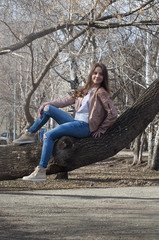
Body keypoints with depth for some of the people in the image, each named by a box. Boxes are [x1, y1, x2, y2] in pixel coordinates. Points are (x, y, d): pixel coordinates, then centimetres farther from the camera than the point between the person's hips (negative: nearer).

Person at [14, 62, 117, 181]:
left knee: (49, 135, -23)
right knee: (47, 109, 1)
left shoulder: (101, 93, -3)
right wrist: (46, 104, 3)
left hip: (85, 126, -8)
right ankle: (30, 134, 13)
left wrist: (101, 130, -6)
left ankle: (41, 172, -28)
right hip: (75, 122, 8)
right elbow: (67, 100, 14)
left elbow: (113, 114, -9)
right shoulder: (84, 91, 20)